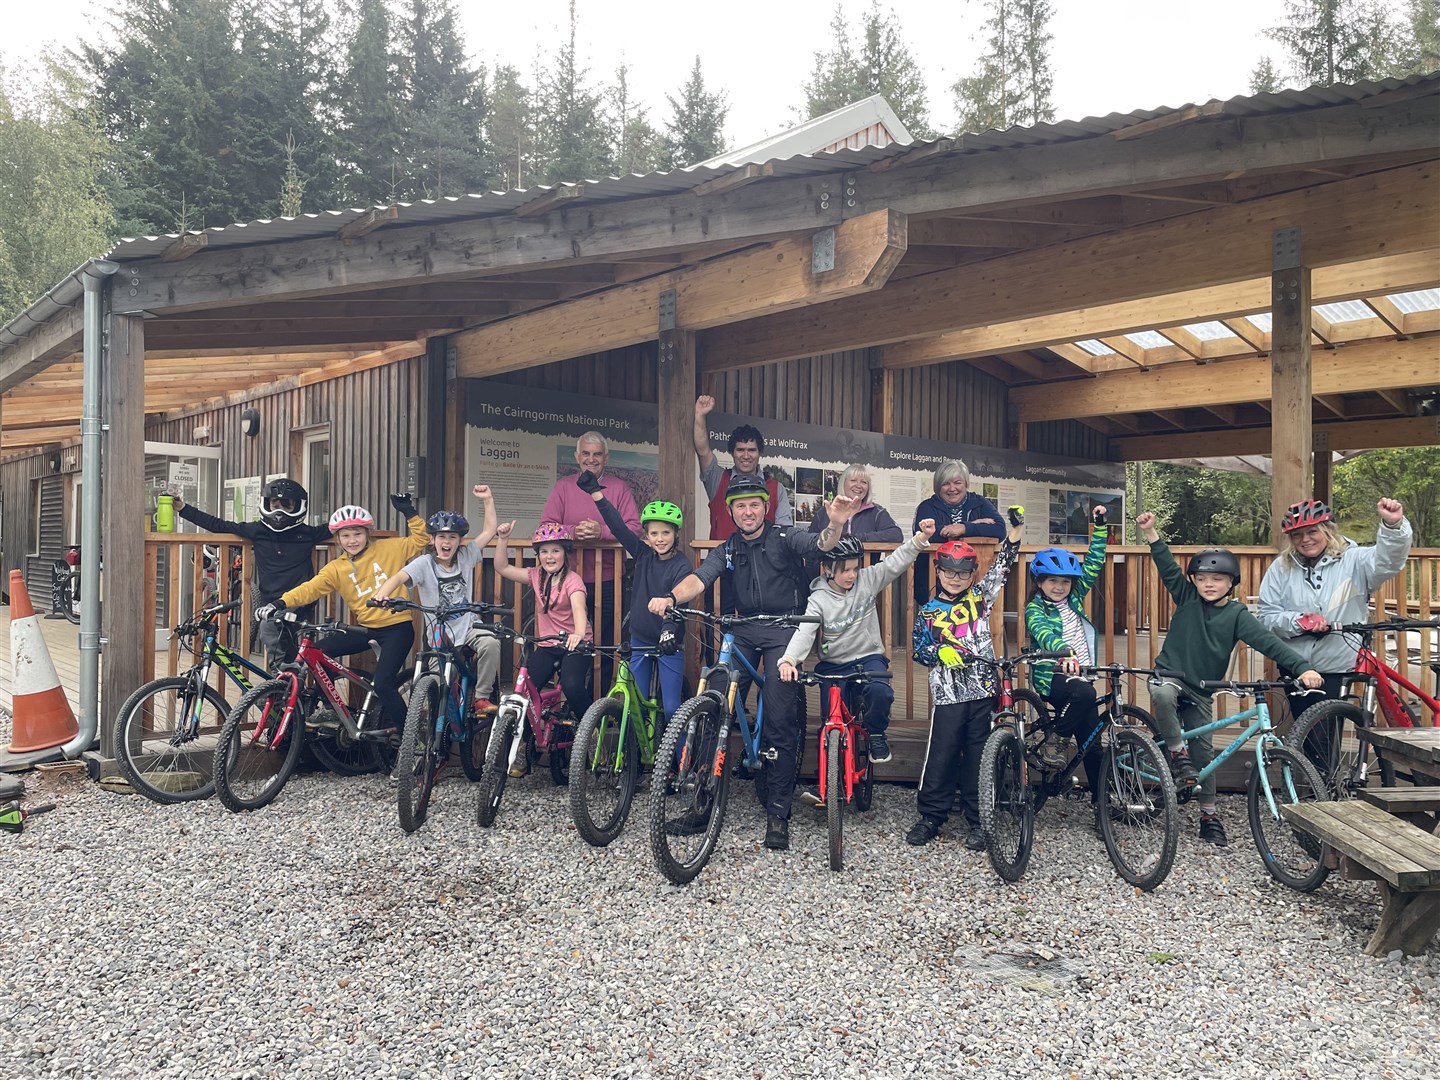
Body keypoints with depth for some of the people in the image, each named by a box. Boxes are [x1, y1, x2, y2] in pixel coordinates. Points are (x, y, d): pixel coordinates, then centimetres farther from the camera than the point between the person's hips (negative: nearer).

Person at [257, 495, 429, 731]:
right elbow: (310, 589, -9)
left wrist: (409, 512, -10)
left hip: (396, 627, -5)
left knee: (383, 684, -16)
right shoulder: (336, 568, 3)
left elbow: (421, 540, 0)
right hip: (366, 628, 5)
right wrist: (280, 603, -25)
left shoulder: (388, 549, -2)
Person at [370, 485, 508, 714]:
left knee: (490, 643, -29)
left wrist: (488, 500, -4)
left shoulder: (466, 557, 3)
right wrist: (382, 594, -43)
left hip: (467, 628, 2)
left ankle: (482, 697, -13)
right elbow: (399, 577, -23)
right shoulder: (424, 563, -6)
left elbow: (489, 530, 3)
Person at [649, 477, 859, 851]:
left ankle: (778, 813, 2)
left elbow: (820, 544, -16)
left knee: (780, 719, -8)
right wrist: (670, 597, -27)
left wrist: (836, 525, -40)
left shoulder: (784, 538, 2)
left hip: (784, 631, -3)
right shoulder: (727, 550, 11)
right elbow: (699, 578, -5)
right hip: (744, 631, 3)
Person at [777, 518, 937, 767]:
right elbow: (804, 632, -23)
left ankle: (876, 733, 0)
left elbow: (896, 562, -10)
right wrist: (788, 660, -41)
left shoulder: (867, 580, -3)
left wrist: (922, 538, -27)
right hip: (833, 665, -1)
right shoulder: (819, 599, -11)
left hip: (869, 657, 1)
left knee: (881, 692, -30)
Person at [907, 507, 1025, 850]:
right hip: (948, 693, -1)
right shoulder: (928, 611, 6)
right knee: (941, 755, 1)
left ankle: (976, 820, 15)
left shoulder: (979, 597, 9)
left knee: (979, 757, 6)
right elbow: (918, 649, 6)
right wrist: (940, 652, -15)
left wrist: (1015, 529, -2)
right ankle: (931, 816, 13)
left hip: (984, 690, 1)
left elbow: (1002, 565, 7)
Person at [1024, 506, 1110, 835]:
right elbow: (1044, 635, -25)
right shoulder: (1035, 610, -5)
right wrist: (1066, 652, -45)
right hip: (1051, 676, -6)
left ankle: (1101, 803, 9)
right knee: (1084, 693, -37)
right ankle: (1055, 740, -16)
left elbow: (1093, 563, 11)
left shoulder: (1074, 598, 12)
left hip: (1080, 675, 6)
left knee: (1092, 740, 3)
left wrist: (1099, 527, 3)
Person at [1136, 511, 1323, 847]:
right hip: (1170, 675, -2)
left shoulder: (1237, 614, -5)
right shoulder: (1187, 598, -3)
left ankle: (1209, 816, 18)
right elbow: (1168, 567, -13)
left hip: (1201, 690, 2)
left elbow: (1268, 642, -15)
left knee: (1204, 752, 6)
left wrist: (1302, 667, -28)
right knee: (1163, 695, -39)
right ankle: (1178, 754, -20)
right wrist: (1150, 533, -26)